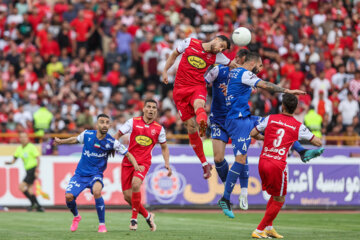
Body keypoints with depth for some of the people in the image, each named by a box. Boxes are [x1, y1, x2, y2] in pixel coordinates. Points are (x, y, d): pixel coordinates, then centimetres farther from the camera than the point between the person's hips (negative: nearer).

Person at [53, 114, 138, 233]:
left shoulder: (112, 142, -10)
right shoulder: (87, 135, -6)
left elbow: (128, 154, -3)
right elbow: (75, 139, 17)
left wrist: (136, 165, -19)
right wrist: (61, 141, 21)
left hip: (96, 174, -2)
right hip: (80, 173, 2)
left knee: (96, 191, -34)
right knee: (68, 196, -16)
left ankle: (102, 224, -17)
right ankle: (76, 216, 20)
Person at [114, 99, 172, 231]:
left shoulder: (159, 129, 5)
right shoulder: (133, 122, 1)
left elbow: (164, 147, 17)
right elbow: (118, 134, 8)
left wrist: (167, 163, 5)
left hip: (143, 162, -1)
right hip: (128, 161, 1)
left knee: (135, 184, -30)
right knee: (127, 196, -2)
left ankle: (134, 218, -16)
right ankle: (147, 216, 22)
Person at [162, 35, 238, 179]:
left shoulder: (216, 57, 7)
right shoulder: (190, 43, 2)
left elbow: (235, 65, 17)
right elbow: (174, 55, 15)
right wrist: (165, 71, 12)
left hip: (198, 87, 0)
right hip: (180, 89, 0)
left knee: (198, 104, -39)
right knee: (190, 127, -2)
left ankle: (202, 123, -75)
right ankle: (204, 164, 7)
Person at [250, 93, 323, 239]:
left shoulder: (270, 119, 6)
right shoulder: (298, 127, 1)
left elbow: (252, 134, 14)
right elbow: (318, 143, 6)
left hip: (263, 161, 4)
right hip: (278, 165, -4)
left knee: (274, 196, 25)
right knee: (279, 201, 11)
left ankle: (268, 228, 23)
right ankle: (259, 231, 7)